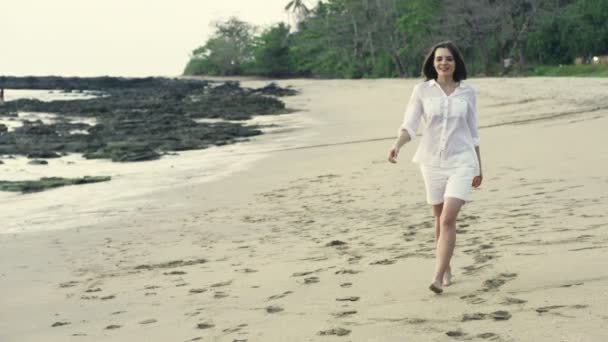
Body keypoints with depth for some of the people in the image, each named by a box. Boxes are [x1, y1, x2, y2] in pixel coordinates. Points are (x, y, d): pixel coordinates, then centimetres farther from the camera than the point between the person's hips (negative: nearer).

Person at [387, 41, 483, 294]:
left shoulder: (467, 92, 2)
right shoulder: (422, 90, 0)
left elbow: (473, 132, 10)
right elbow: (410, 125, -7)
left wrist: (479, 168, 14)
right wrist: (397, 145, -27)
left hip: (461, 161, -1)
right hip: (432, 162, 1)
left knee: (448, 219, -15)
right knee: (441, 220, 12)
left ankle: (438, 278, -17)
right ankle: (446, 269, 30)